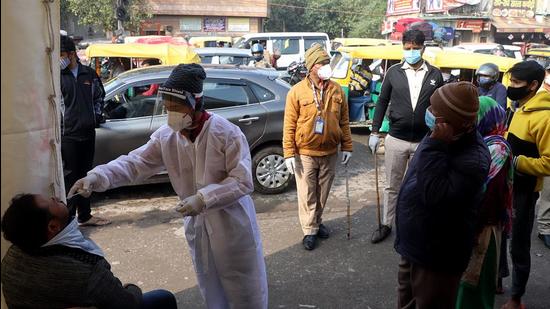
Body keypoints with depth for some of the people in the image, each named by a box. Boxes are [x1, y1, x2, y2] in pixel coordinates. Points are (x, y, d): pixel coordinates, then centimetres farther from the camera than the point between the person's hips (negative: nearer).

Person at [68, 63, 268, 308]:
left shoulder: (227, 132, -20)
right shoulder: (165, 137, -5)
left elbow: (243, 181, -20)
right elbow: (134, 163, -12)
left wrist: (203, 198, -29)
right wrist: (97, 177, -28)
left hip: (232, 225, -5)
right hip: (196, 226, 5)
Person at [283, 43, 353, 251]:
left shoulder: (336, 90, 1)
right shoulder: (297, 91, -9)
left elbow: (344, 122, 7)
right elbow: (289, 126, -9)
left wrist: (347, 146, 5)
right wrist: (289, 153, -12)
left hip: (330, 152, 4)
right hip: (305, 153, -3)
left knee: (323, 192, 17)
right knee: (307, 194, 6)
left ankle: (317, 222, 36)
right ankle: (310, 230, 20)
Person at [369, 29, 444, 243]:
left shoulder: (435, 75, 0)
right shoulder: (393, 72, 0)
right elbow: (382, 102, 4)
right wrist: (375, 132, 0)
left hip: (424, 142, 0)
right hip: (396, 140, 0)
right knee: (392, 185, 11)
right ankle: (386, 224, 26)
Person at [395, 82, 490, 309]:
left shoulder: (473, 159, -29)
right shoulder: (446, 139, -1)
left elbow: (435, 198, -36)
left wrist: (436, 147, -35)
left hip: (436, 256, -8)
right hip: (414, 245, 9)